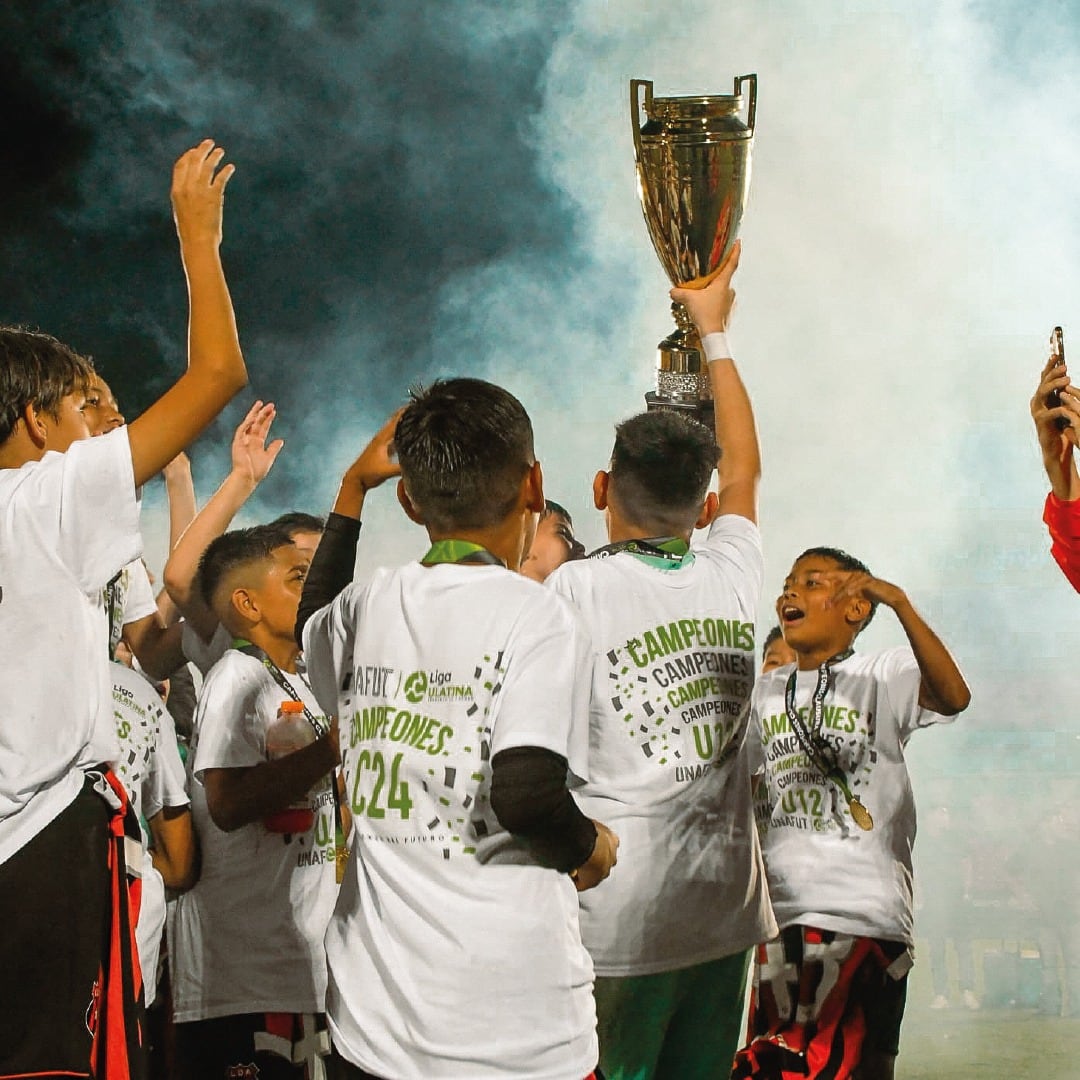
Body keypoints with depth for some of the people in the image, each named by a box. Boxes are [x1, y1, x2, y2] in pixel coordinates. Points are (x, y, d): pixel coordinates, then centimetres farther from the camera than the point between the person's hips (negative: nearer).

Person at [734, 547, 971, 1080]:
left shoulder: (882, 676, -3)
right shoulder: (765, 693, 14)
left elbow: (953, 696, -23)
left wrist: (899, 601, -29)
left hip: (866, 917, -5)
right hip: (782, 915, 5)